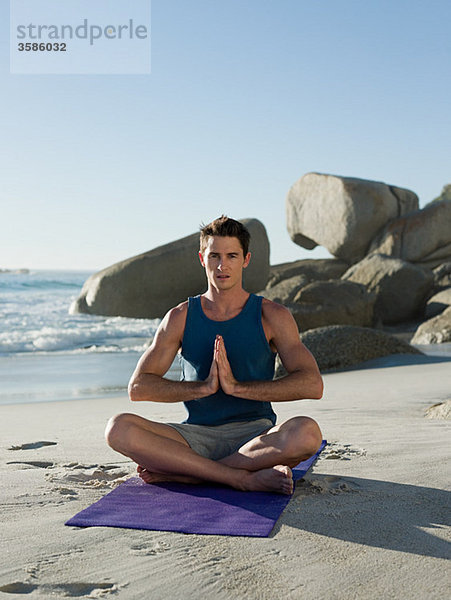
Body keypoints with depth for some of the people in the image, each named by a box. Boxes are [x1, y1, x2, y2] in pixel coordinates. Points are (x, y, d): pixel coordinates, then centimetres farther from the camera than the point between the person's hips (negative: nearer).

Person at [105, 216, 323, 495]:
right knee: (119, 428, -24)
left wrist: (237, 386, -18)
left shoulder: (272, 316, 2)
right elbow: (138, 387, 0)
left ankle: (178, 472, -24)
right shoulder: (181, 317, 7)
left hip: (255, 434, -1)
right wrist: (204, 386, -15)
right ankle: (245, 478, -27)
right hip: (197, 435, 2)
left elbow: (312, 385, -10)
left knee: (307, 432, -34)